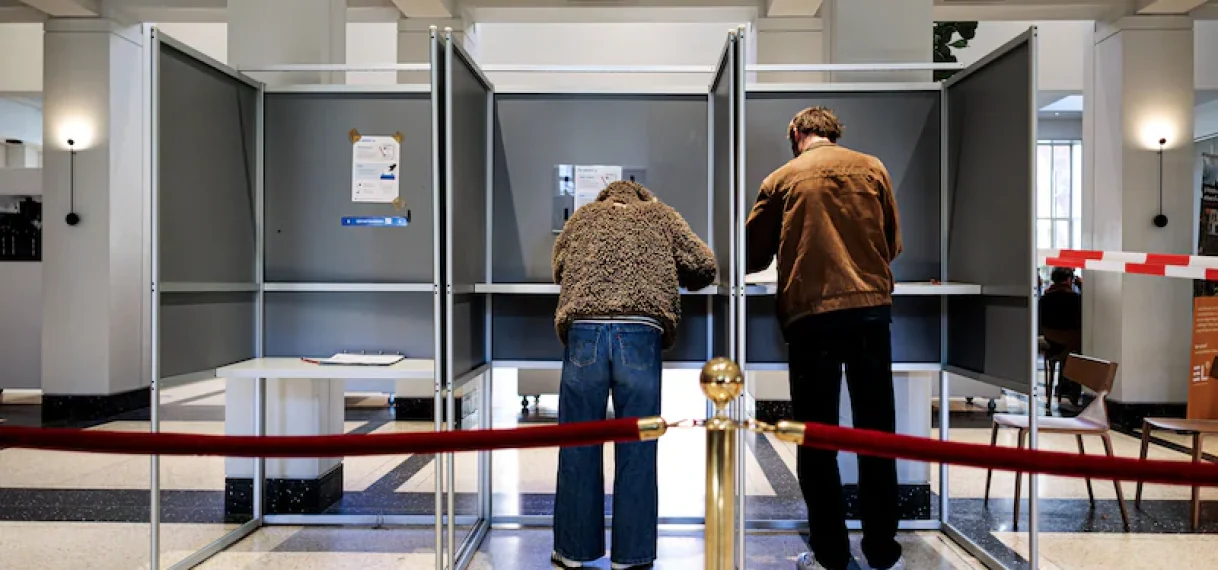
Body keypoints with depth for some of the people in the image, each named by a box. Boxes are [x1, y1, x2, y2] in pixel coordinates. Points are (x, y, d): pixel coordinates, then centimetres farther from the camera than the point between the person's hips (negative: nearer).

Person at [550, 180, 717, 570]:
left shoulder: (582, 217, 27)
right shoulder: (660, 215, 22)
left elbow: (558, 269, 36)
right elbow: (704, 267, 16)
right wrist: (667, 274, 34)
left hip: (584, 330, 2)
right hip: (640, 333, -1)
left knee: (578, 449, 9)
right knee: (636, 450, 6)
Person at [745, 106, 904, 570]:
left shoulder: (781, 179, 5)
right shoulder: (871, 167, 10)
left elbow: (752, 256, 7)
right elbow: (893, 243, 14)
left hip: (809, 314, -1)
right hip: (871, 306, 2)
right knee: (876, 432, 11)